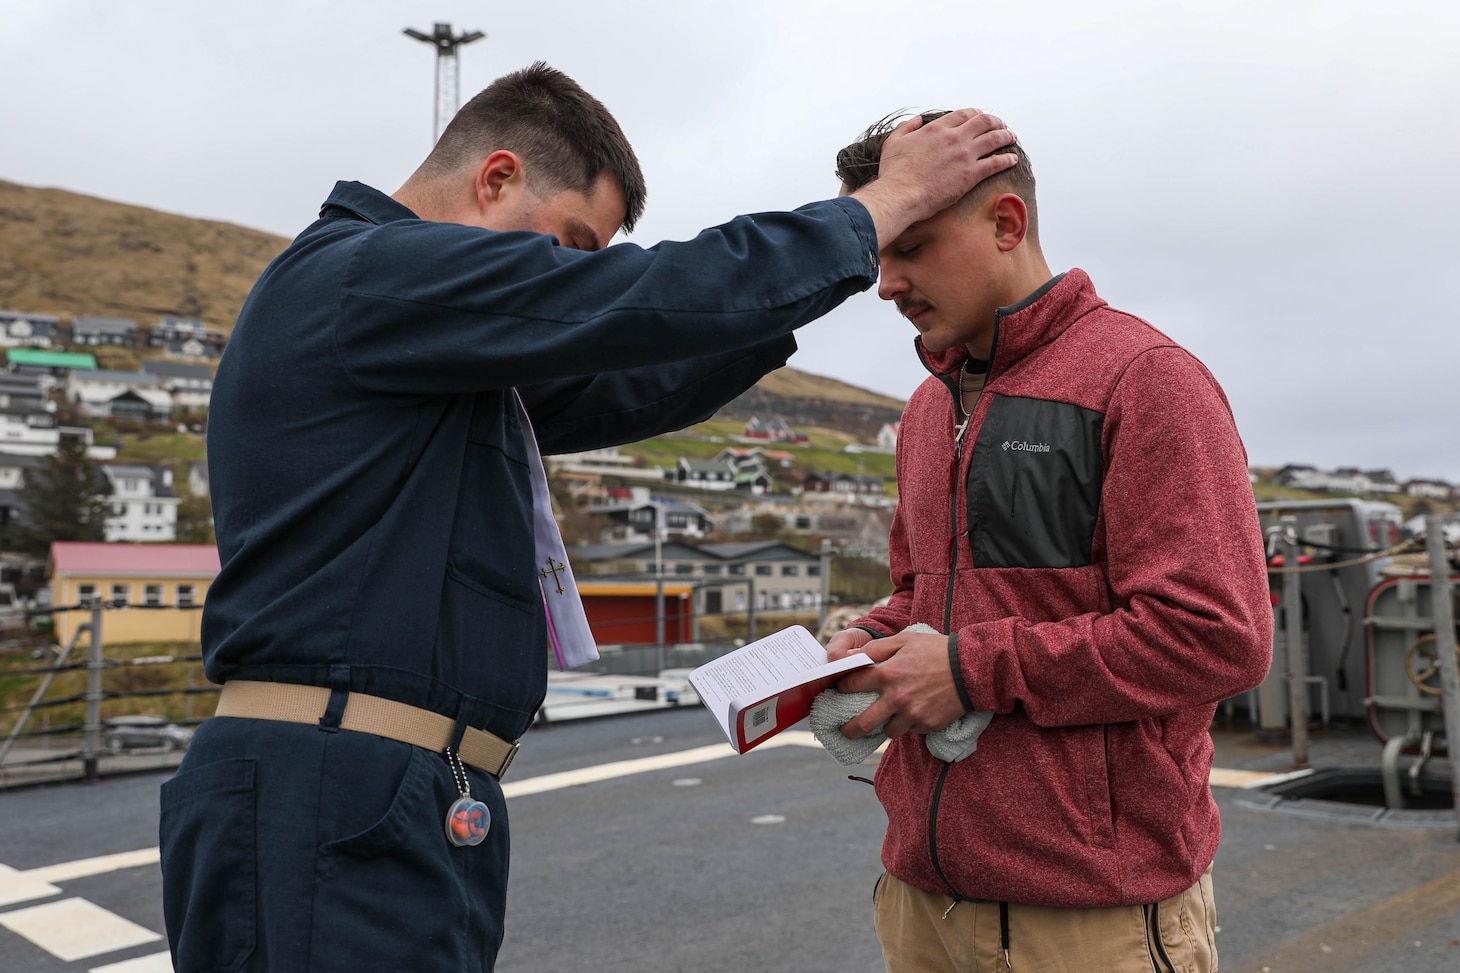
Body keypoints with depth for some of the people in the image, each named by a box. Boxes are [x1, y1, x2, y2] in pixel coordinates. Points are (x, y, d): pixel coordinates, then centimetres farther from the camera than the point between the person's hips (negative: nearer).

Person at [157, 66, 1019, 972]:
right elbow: (661, 299, -16)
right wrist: (895, 197, -3)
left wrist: (783, 297, 16)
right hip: (336, 807, -10)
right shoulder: (366, 272, -11)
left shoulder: (439, 353, 19)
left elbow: (622, 388, 23)